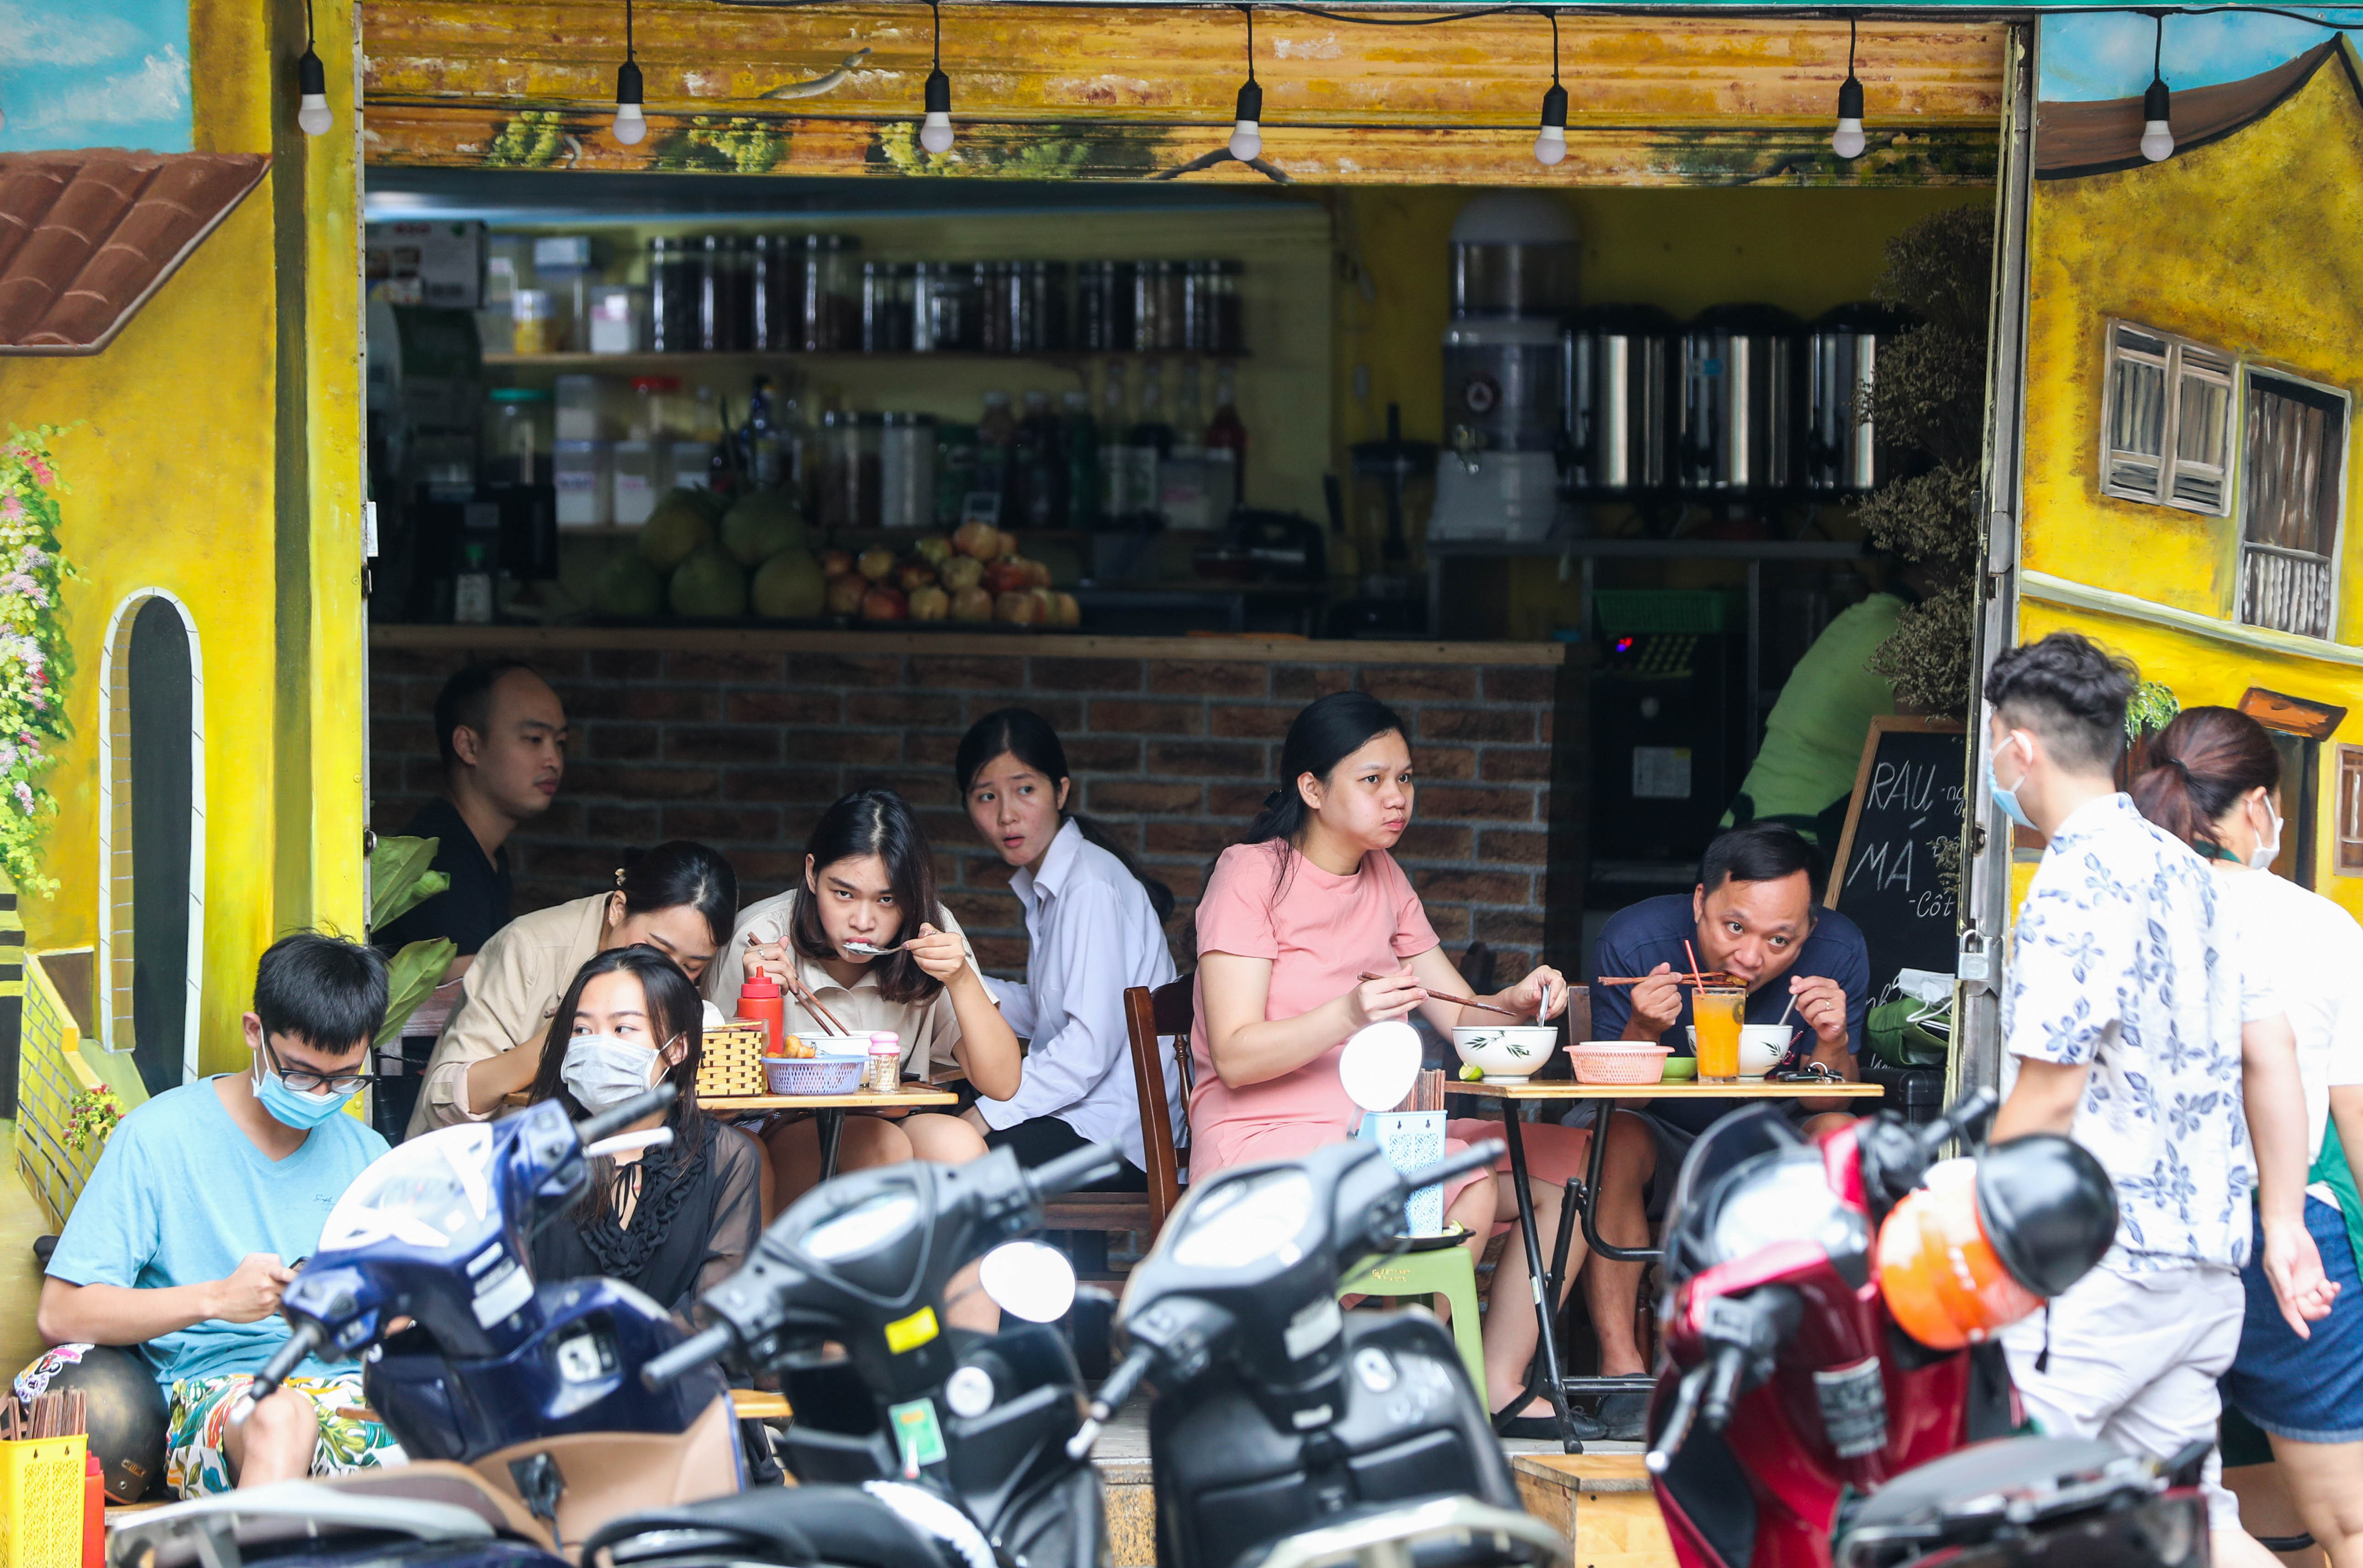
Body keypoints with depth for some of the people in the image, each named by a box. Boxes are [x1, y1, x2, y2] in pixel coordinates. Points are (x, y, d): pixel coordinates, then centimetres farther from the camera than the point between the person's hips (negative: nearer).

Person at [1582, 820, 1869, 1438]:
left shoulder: (1838, 953, -17)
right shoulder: (1634, 940, -22)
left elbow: (1827, 1107, -14)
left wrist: (1832, 1046, -35)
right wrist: (1644, 1032, -38)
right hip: (1659, 1136, -2)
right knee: (1613, 1143, -33)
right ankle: (1622, 1368, -29)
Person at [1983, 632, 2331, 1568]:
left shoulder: (2072, 890, -14)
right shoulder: (2182, 870, 14)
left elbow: (2046, 1104, -16)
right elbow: (2271, 1057, 15)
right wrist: (2282, 1225, 18)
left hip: (2101, 1263, -9)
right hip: (2205, 1262, 9)